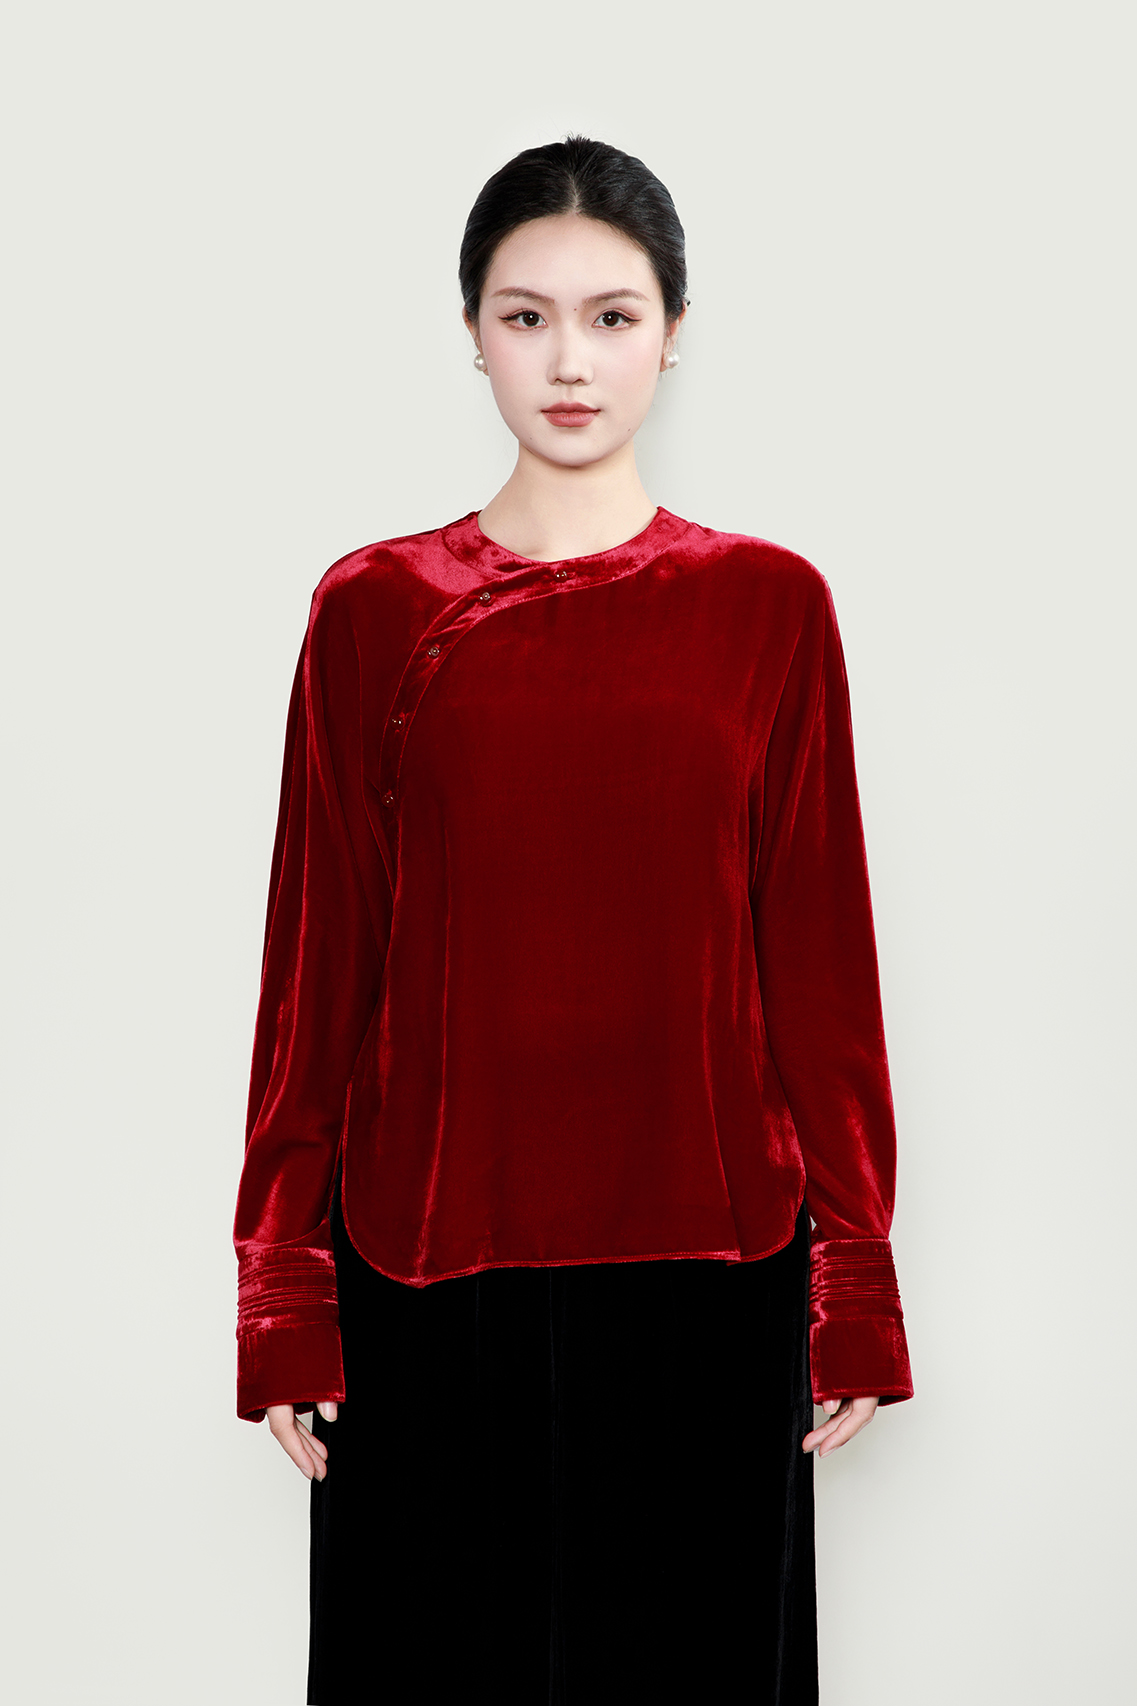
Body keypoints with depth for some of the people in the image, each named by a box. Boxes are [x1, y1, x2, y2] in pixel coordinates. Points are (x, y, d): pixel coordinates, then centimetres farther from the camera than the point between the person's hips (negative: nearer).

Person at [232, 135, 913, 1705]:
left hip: (703, 1252, 0)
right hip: (431, 1257, 0)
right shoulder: (373, 608, 2)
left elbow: (820, 959, 2)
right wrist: (284, 1297, 1)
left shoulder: (770, 604, 3)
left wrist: (855, 1287, 0)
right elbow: (318, 960, 3)